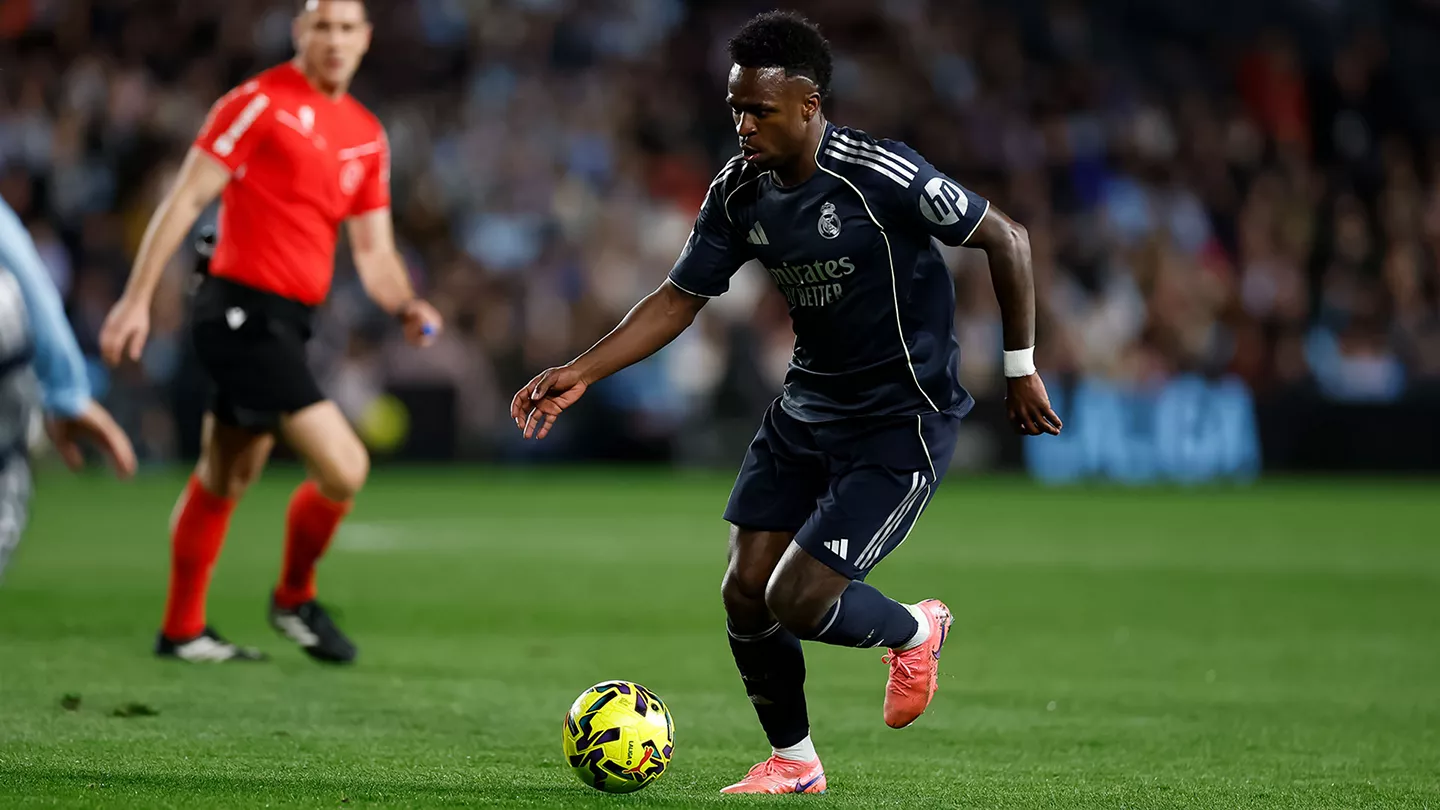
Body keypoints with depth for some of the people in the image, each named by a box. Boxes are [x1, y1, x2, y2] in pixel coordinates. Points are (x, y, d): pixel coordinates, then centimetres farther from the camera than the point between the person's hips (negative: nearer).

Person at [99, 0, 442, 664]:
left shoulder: (366, 135, 13)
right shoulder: (261, 103, -10)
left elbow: (373, 250, 15)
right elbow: (185, 200, -10)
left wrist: (404, 306, -5)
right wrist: (137, 299, -14)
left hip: (285, 322, 8)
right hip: (243, 311, -8)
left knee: (223, 480, 18)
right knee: (342, 467, -14)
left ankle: (182, 631, 30)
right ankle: (294, 598, 8)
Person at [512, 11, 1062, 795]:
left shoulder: (880, 177, -24)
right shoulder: (739, 191, -4)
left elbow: (1006, 238, -13)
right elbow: (680, 297, 6)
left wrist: (1021, 368, -6)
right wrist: (581, 371, -4)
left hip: (902, 422, -7)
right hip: (807, 407, 7)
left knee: (795, 602, -14)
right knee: (744, 594, 1)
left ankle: (915, 632, 19)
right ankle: (792, 761, 23)